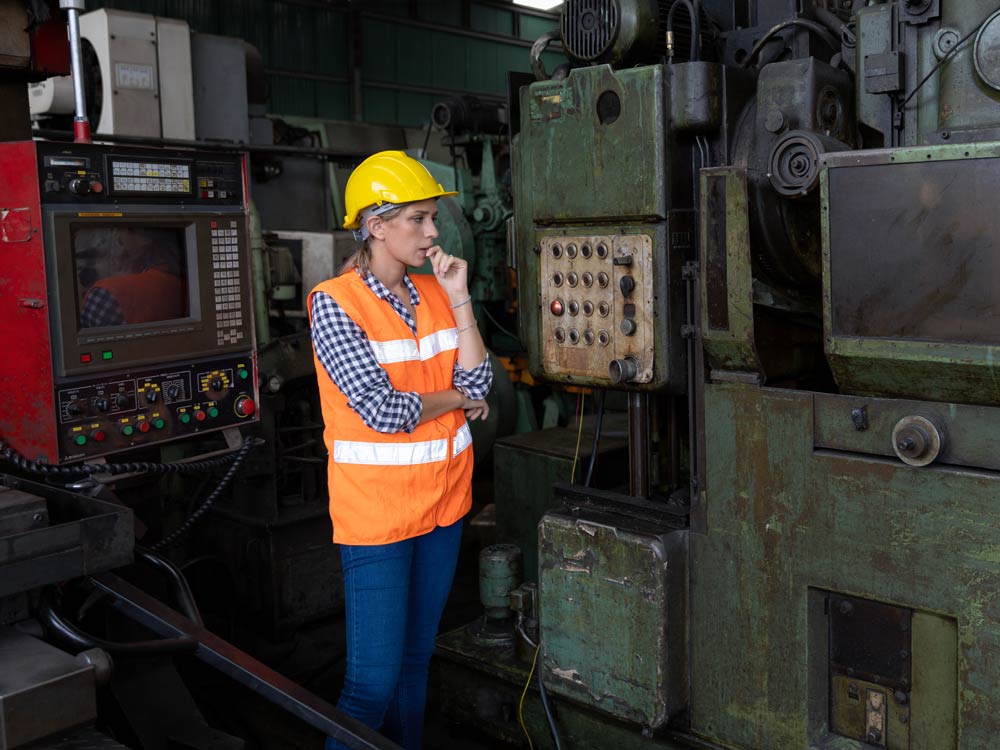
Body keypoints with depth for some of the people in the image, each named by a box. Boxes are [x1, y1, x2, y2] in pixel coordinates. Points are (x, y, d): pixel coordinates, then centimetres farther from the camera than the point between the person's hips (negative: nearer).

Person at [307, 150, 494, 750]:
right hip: (378, 510, -6)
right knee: (375, 682, -3)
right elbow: (384, 411, -18)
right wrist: (455, 397, -3)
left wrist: (459, 299, -7)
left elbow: (478, 386, -1)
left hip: (443, 500, 6)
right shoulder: (335, 302, -11)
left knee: (417, 661, 17)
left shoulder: (435, 293, 7)